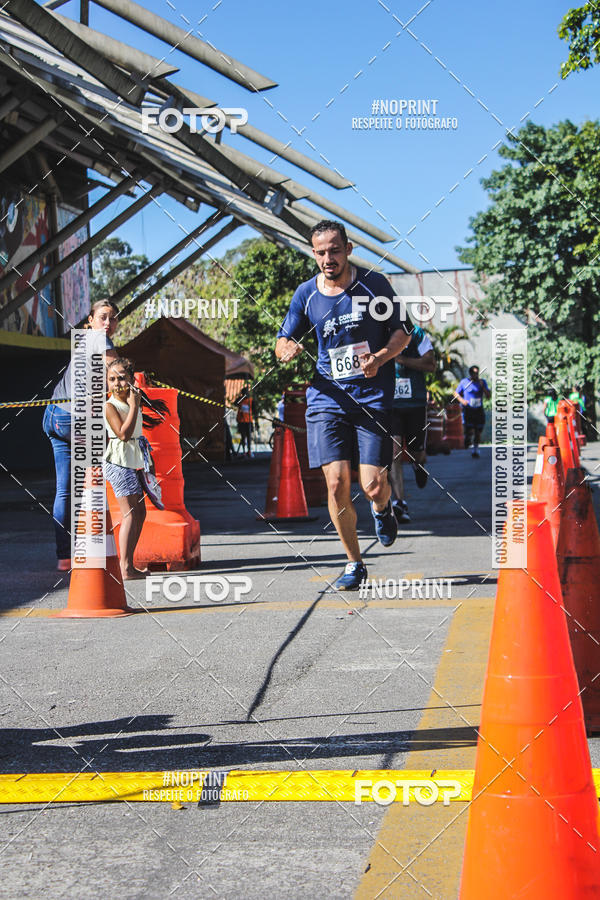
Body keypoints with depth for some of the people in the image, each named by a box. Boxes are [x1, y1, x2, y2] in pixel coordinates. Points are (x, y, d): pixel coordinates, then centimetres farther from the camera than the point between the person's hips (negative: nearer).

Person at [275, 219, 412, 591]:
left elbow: (403, 330, 5)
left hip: (373, 397, -2)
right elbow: (283, 341, 14)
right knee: (337, 483, -9)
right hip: (327, 397, 2)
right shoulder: (306, 294, 5)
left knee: (373, 486, -8)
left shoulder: (374, 284, -1)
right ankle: (355, 564, 9)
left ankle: (382, 509, 32)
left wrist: (380, 358, -14)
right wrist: (288, 348, -11)